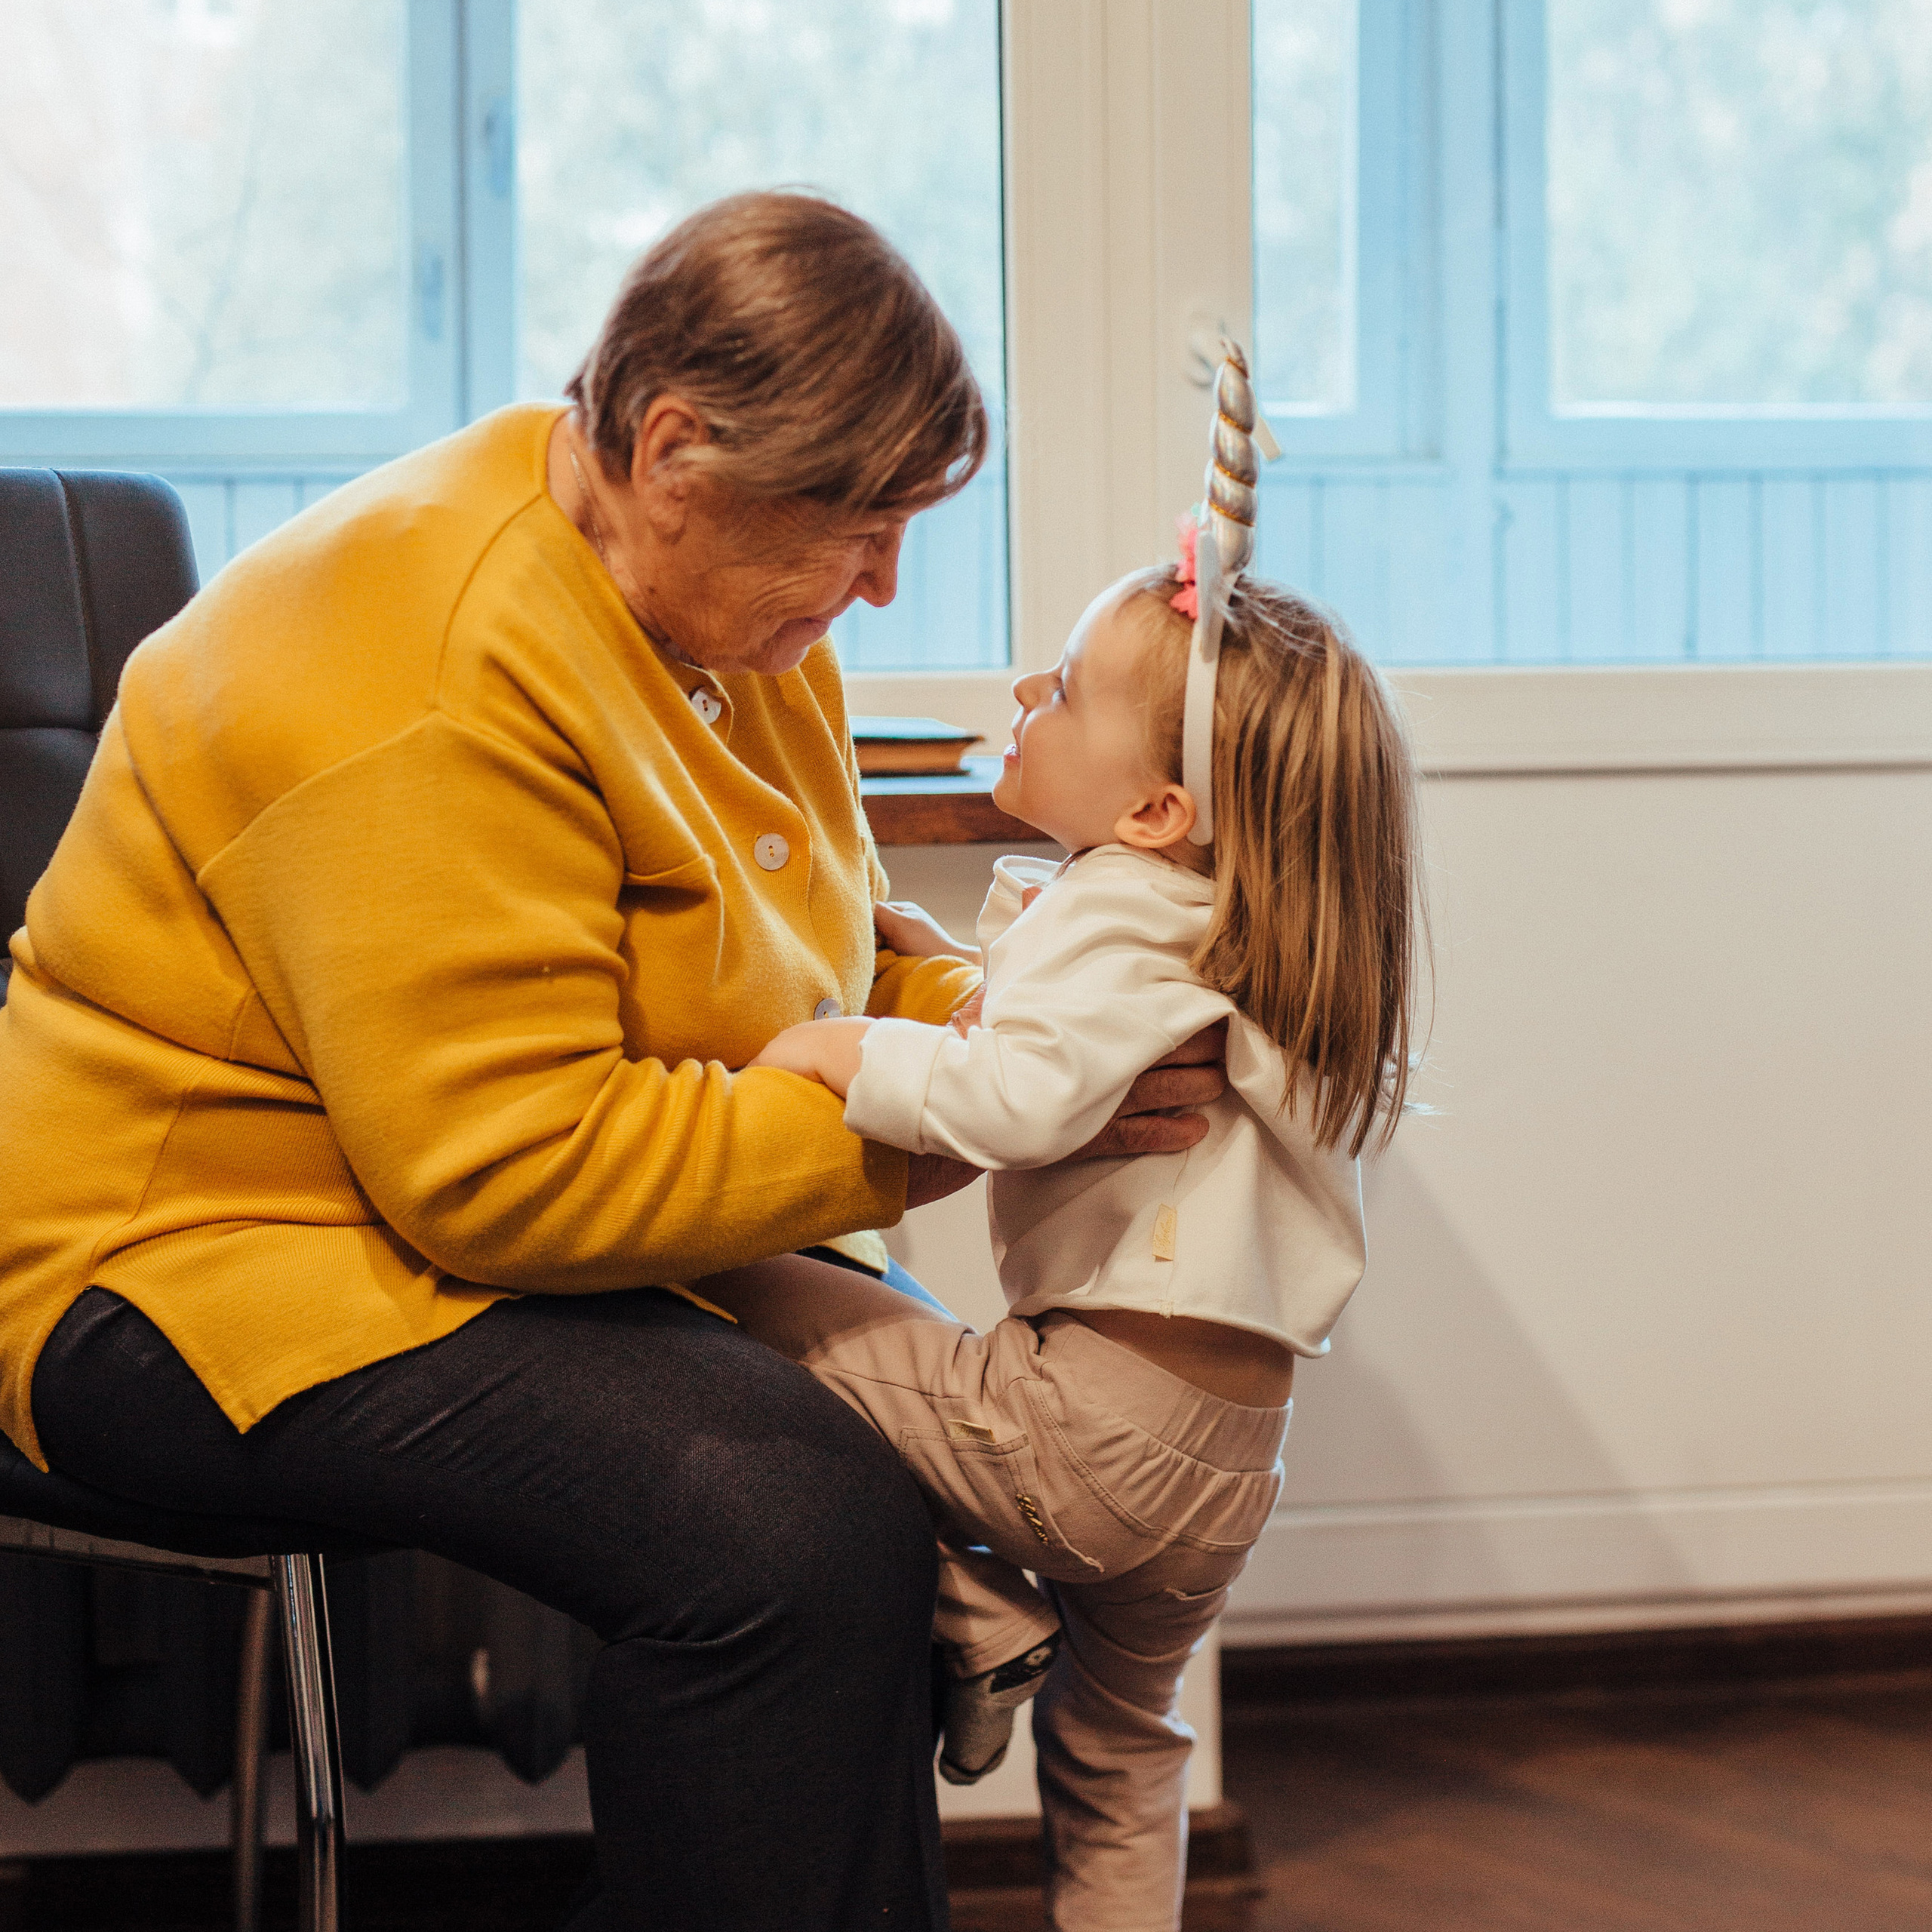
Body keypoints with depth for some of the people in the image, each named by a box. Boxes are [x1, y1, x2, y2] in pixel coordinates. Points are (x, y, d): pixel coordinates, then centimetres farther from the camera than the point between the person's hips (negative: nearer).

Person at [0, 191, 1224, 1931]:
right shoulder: (434, 678, -25)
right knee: (794, 1519, -30)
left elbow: (775, 979, 14)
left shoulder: (722, 606, 6)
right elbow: (519, 1169, -28)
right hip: (223, 1261, -10)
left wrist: (973, 1017, -8)